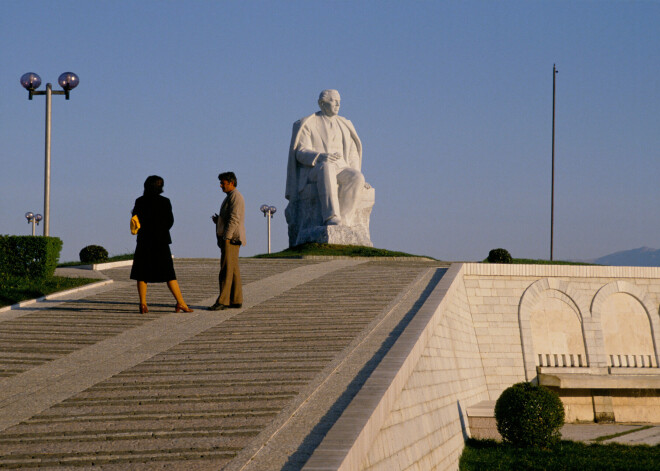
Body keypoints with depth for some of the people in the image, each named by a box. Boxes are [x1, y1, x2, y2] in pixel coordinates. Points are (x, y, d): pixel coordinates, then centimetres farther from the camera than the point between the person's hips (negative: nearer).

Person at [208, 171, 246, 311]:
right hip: (229, 238, 11)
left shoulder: (235, 197, -11)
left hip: (231, 238, -11)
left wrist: (226, 237, -23)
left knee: (226, 269, -12)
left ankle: (222, 301, -15)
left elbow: (234, 219, -19)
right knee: (233, 270, 10)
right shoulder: (230, 197, 21)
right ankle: (236, 300, 11)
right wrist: (217, 220, 8)